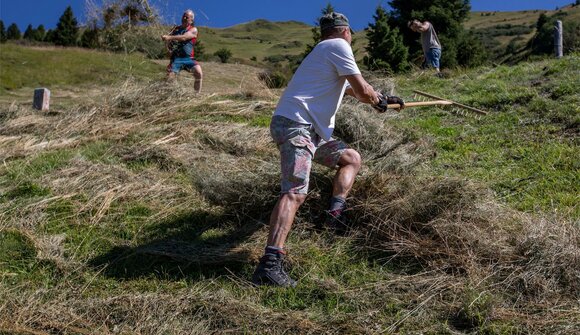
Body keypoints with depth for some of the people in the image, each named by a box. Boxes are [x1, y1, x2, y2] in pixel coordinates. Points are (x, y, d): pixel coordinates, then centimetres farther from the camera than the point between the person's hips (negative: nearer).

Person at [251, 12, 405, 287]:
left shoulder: (324, 50, 28)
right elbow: (362, 91, -4)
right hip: (295, 124, -10)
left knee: (351, 158, 22)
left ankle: (336, 212, 5)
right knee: (295, 192, -25)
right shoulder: (338, 45, -1)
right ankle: (269, 265, -36)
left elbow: (351, 90, 42)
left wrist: (382, 98, 48)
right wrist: (379, 100, 17)